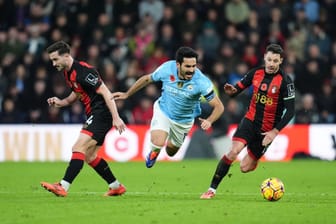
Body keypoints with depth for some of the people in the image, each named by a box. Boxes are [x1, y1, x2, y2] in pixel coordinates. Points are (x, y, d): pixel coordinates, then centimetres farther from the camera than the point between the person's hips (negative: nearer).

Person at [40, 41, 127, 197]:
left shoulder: (83, 71, -19)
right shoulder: (67, 72, 10)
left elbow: (106, 93, -21)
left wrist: (116, 118, -25)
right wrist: (60, 102, 7)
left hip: (101, 114, -11)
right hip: (93, 115, 11)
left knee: (78, 148, -20)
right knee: (89, 156, 15)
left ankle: (63, 187, -27)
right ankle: (116, 187, 25)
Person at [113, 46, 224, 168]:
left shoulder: (202, 82, -32)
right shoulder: (167, 68, -26)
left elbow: (219, 106, -26)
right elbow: (147, 79, -4)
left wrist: (209, 121, -47)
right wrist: (127, 94, 5)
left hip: (184, 120, 1)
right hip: (163, 111, -1)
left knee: (171, 152, 20)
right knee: (158, 143, -27)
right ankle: (154, 152, 13)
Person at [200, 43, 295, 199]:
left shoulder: (285, 81, -14)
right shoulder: (255, 73, -3)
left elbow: (290, 111, -14)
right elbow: (238, 88, 7)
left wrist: (275, 131, -20)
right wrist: (231, 91, -19)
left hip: (267, 130, -2)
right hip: (250, 120, 2)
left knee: (245, 167, -1)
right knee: (233, 151, -23)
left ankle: (253, 161, 37)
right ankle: (212, 189, -14)